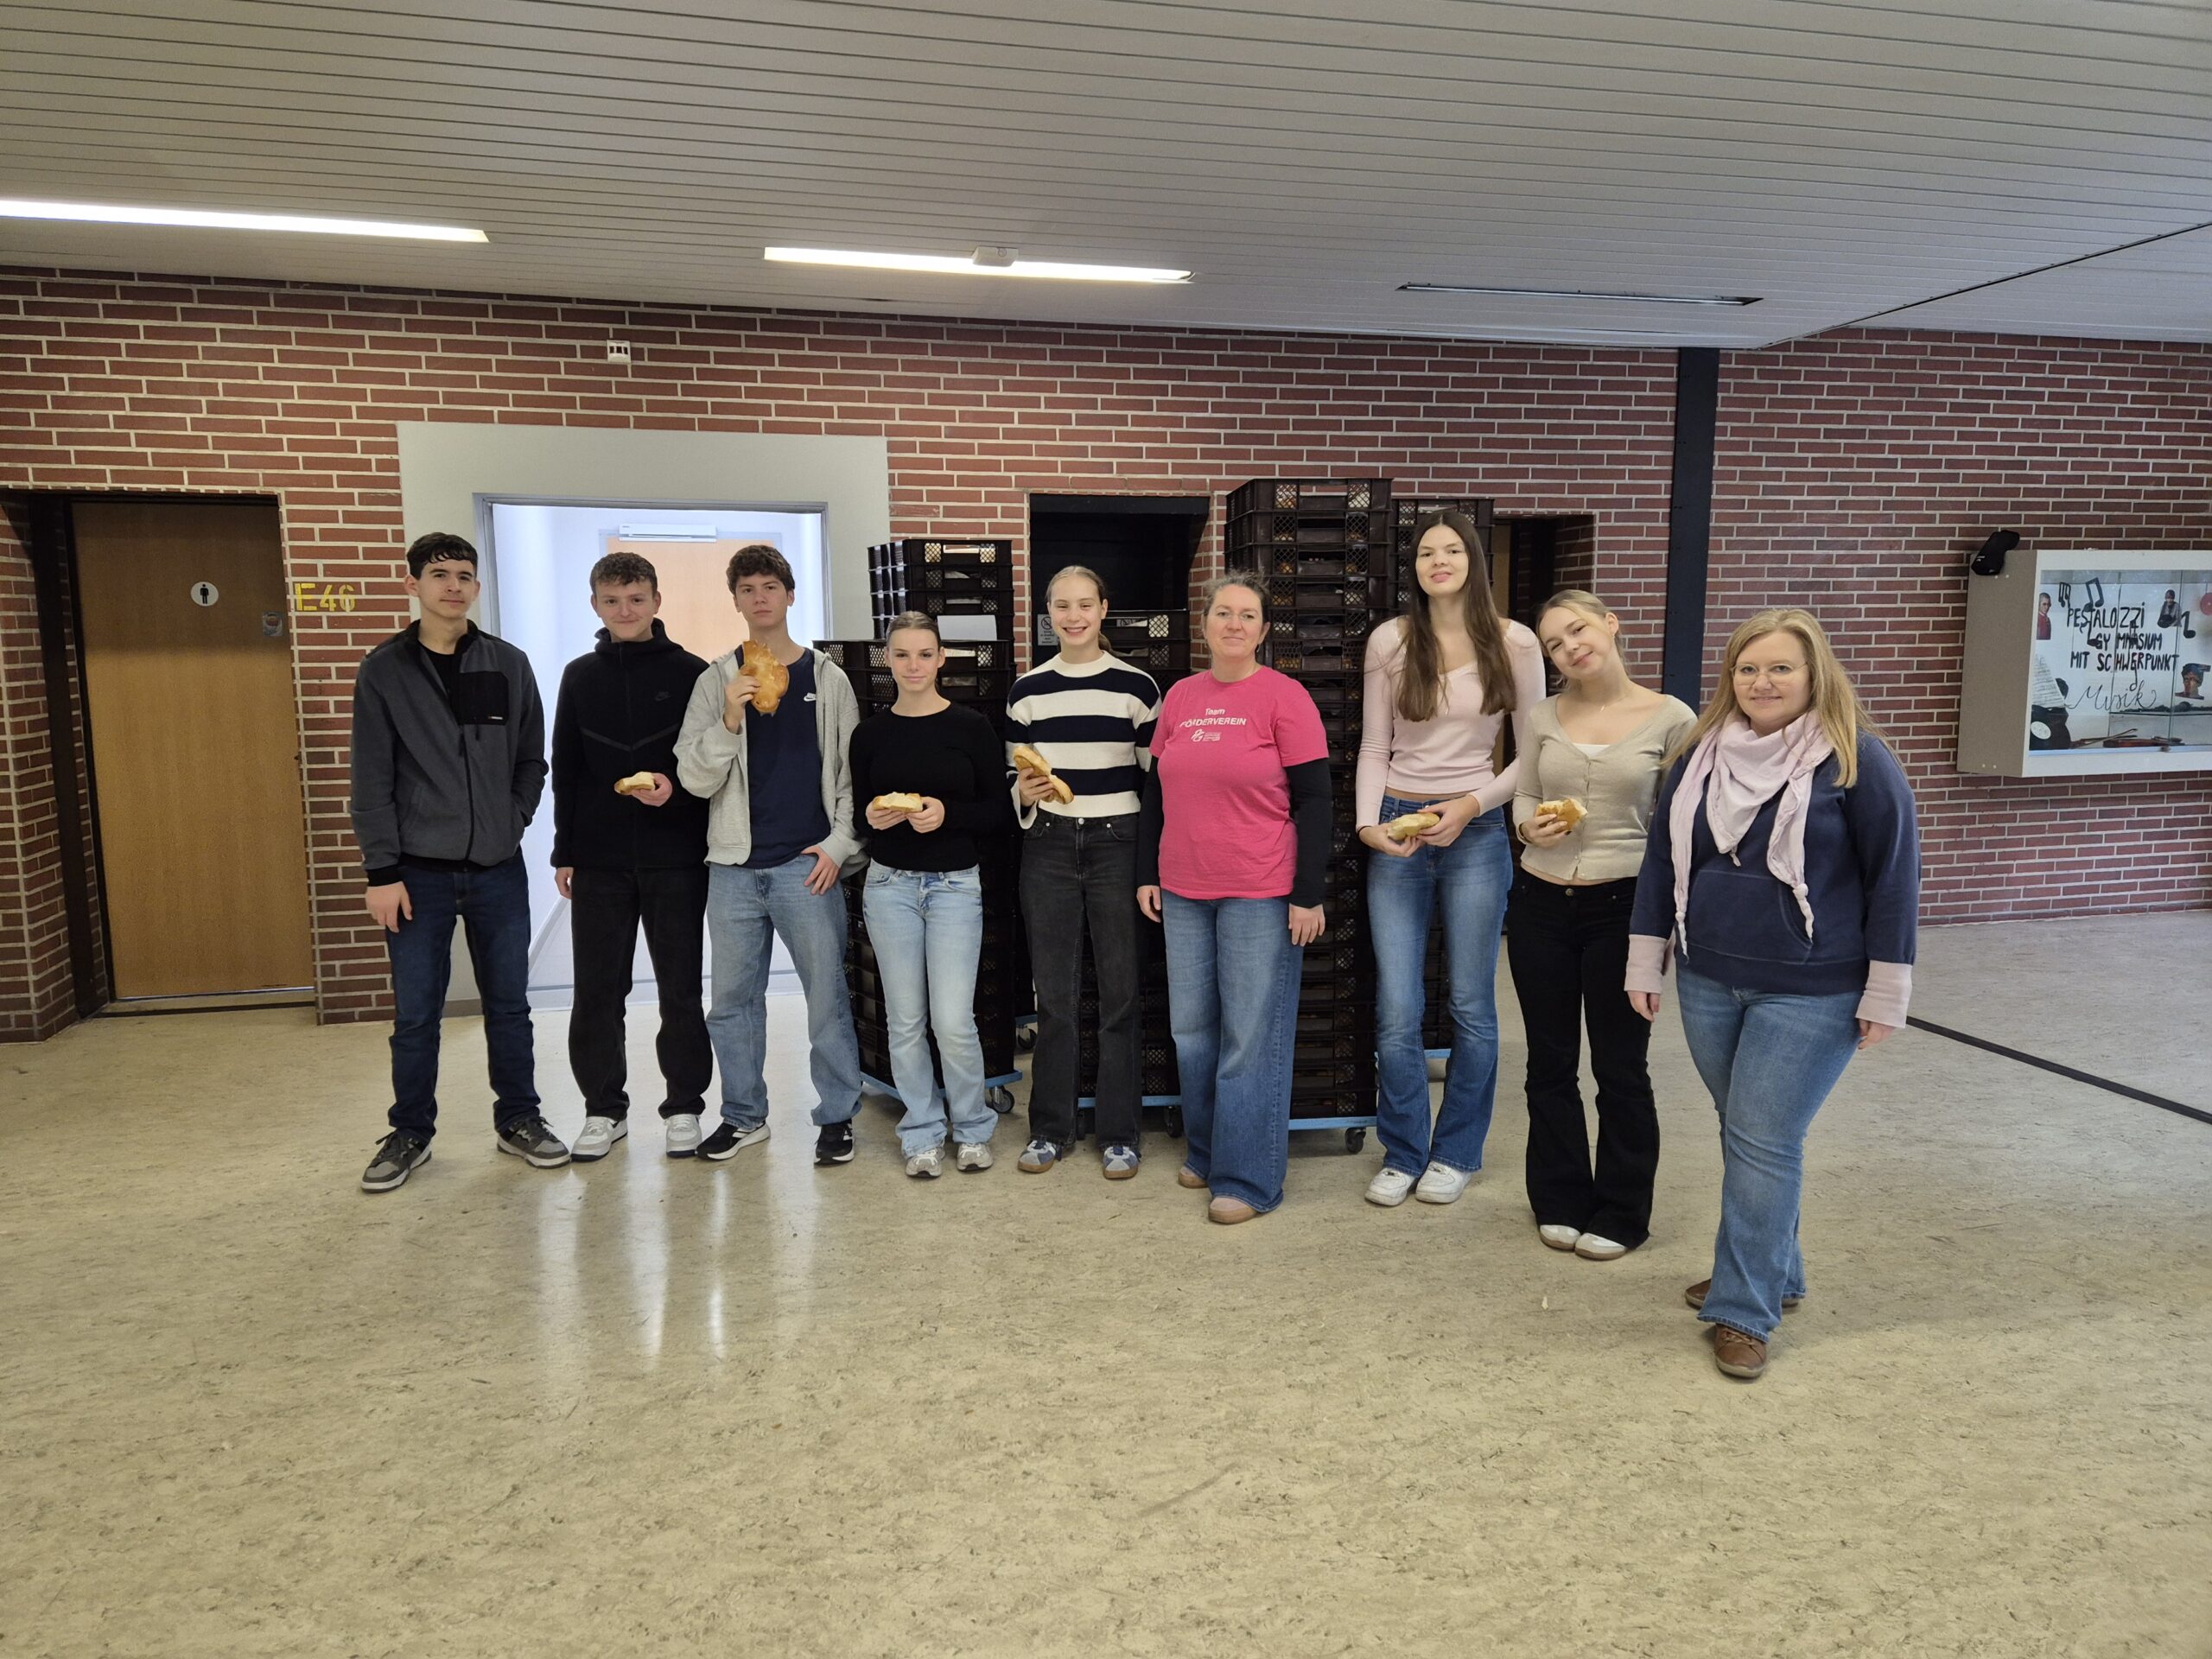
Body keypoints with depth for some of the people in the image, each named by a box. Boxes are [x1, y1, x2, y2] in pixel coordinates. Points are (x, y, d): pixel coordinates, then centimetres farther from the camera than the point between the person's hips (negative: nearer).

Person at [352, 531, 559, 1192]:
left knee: (509, 1004, 10)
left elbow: (532, 760, 10)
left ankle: (518, 1119, 24)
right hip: (420, 871, -1)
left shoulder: (509, 665, 4)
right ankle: (410, 1133, 21)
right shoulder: (384, 671, -1)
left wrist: (513, 822, -1)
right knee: (415, 1014, 5)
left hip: (498, 870, 2)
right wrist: (383, 871, -8)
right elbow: (372, 780, -4)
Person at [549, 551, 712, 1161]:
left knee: (680, 987, 5)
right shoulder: (580, 677, 9)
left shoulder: (690, 673, 0)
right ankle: (604, 1109, 19)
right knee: (596, 990, 6)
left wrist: (677, 787, -18)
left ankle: (684, 1107, 17)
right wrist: (564, 852, 8)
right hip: (598, 860, 3)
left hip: (676, 858, -2)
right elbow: (565, 771, 11)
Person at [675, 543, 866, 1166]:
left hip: (807, 863, -2)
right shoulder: (717, 681, 6)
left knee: (827, 993, 1)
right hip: (734, 866, 2)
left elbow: (852, 771, 5)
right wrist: (730, 721, -16)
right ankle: (744, 1115, 24)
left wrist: (839, 843, -6)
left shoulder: (827, 678, 5)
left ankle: (837, 1114, 13)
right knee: (733, 999, 9)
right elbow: (695, 778, 0)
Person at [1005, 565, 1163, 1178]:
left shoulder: (1137, 686, 0)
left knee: (1121, 991, 2)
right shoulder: (1027, 689, 7)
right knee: (1053, 992, 7)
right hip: (1048, 847, 2)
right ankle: (1050, 1128, 20)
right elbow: (1013, 775, 14)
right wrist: (1022, 793, -9)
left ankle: (1118, 1133, 14)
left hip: (1118, 845, -2)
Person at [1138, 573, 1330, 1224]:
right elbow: (1156, 790, 14)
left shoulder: (1283, 697, -7)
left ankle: (1248, 1177, 13)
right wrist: (1146, 873, 12)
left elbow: (1313, 802, -8)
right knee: (1191, 1029, 13)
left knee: (1251, 1037, 1)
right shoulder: (1179, 696, 8)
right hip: (1183, 892, 5)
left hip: (1260, 894, -5)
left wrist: (1308, 894, -11)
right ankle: (1206, 1151, 30)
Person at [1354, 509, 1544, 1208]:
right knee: (1396, 1008, 2)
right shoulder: (1389, 641, 1)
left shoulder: (1514, 644, -1)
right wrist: (1368, 823, -10)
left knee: (1472, 1005, 8)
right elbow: (1373, 749, 3)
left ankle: (1457, 1152, 26)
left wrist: (1473, 804, -10)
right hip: (1397, 829, 1)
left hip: (1475, 832, 0)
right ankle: (1401, 1154, 20)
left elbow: (1531, 755, 3)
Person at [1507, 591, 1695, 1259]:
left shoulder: (1671, 718, -6)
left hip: (1622, 905, -3)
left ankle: (1621, 1213, 25)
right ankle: (1560, 1202, 30)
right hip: (1540, 903, 4)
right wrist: (1529, 826, -9)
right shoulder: (1544, 717, 3)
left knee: (1620, 1065, 8)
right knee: (1550, 1063, 13)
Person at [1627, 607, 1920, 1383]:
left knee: (1763, 1142, -5)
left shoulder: (1856, 759, -10)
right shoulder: (1700, 754, 5)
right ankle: (1770, 1270, 35)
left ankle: (1743, 1311, 7)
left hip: (1810, 994, -5)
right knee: (1744, 1135, 16)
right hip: (1709, 983, 5)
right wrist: (1645, 962, 9)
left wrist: (1885, 992, -9)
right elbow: (1661, 857, 10)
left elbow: (1893, 874, -8)